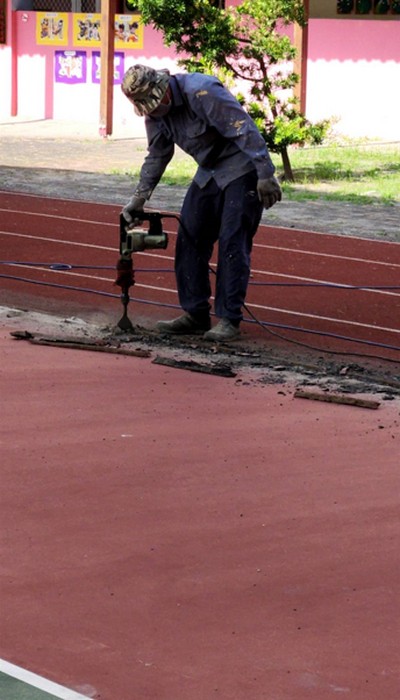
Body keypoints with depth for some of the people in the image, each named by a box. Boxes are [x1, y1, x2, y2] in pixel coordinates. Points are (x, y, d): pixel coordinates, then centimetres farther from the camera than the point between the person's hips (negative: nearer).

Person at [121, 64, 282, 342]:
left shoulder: (201, 92, -27)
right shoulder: (155, 111, 1)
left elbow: (244, 129, -27)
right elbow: (157, 157, 14)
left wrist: (266, 175, -28)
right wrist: (139, 198, 8)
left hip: (243, 169, -9)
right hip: (210, 171, 9)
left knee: (232, 242, -11)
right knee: (190, 237, 4)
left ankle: (229, 319, -7)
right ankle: (196, 314, 10)